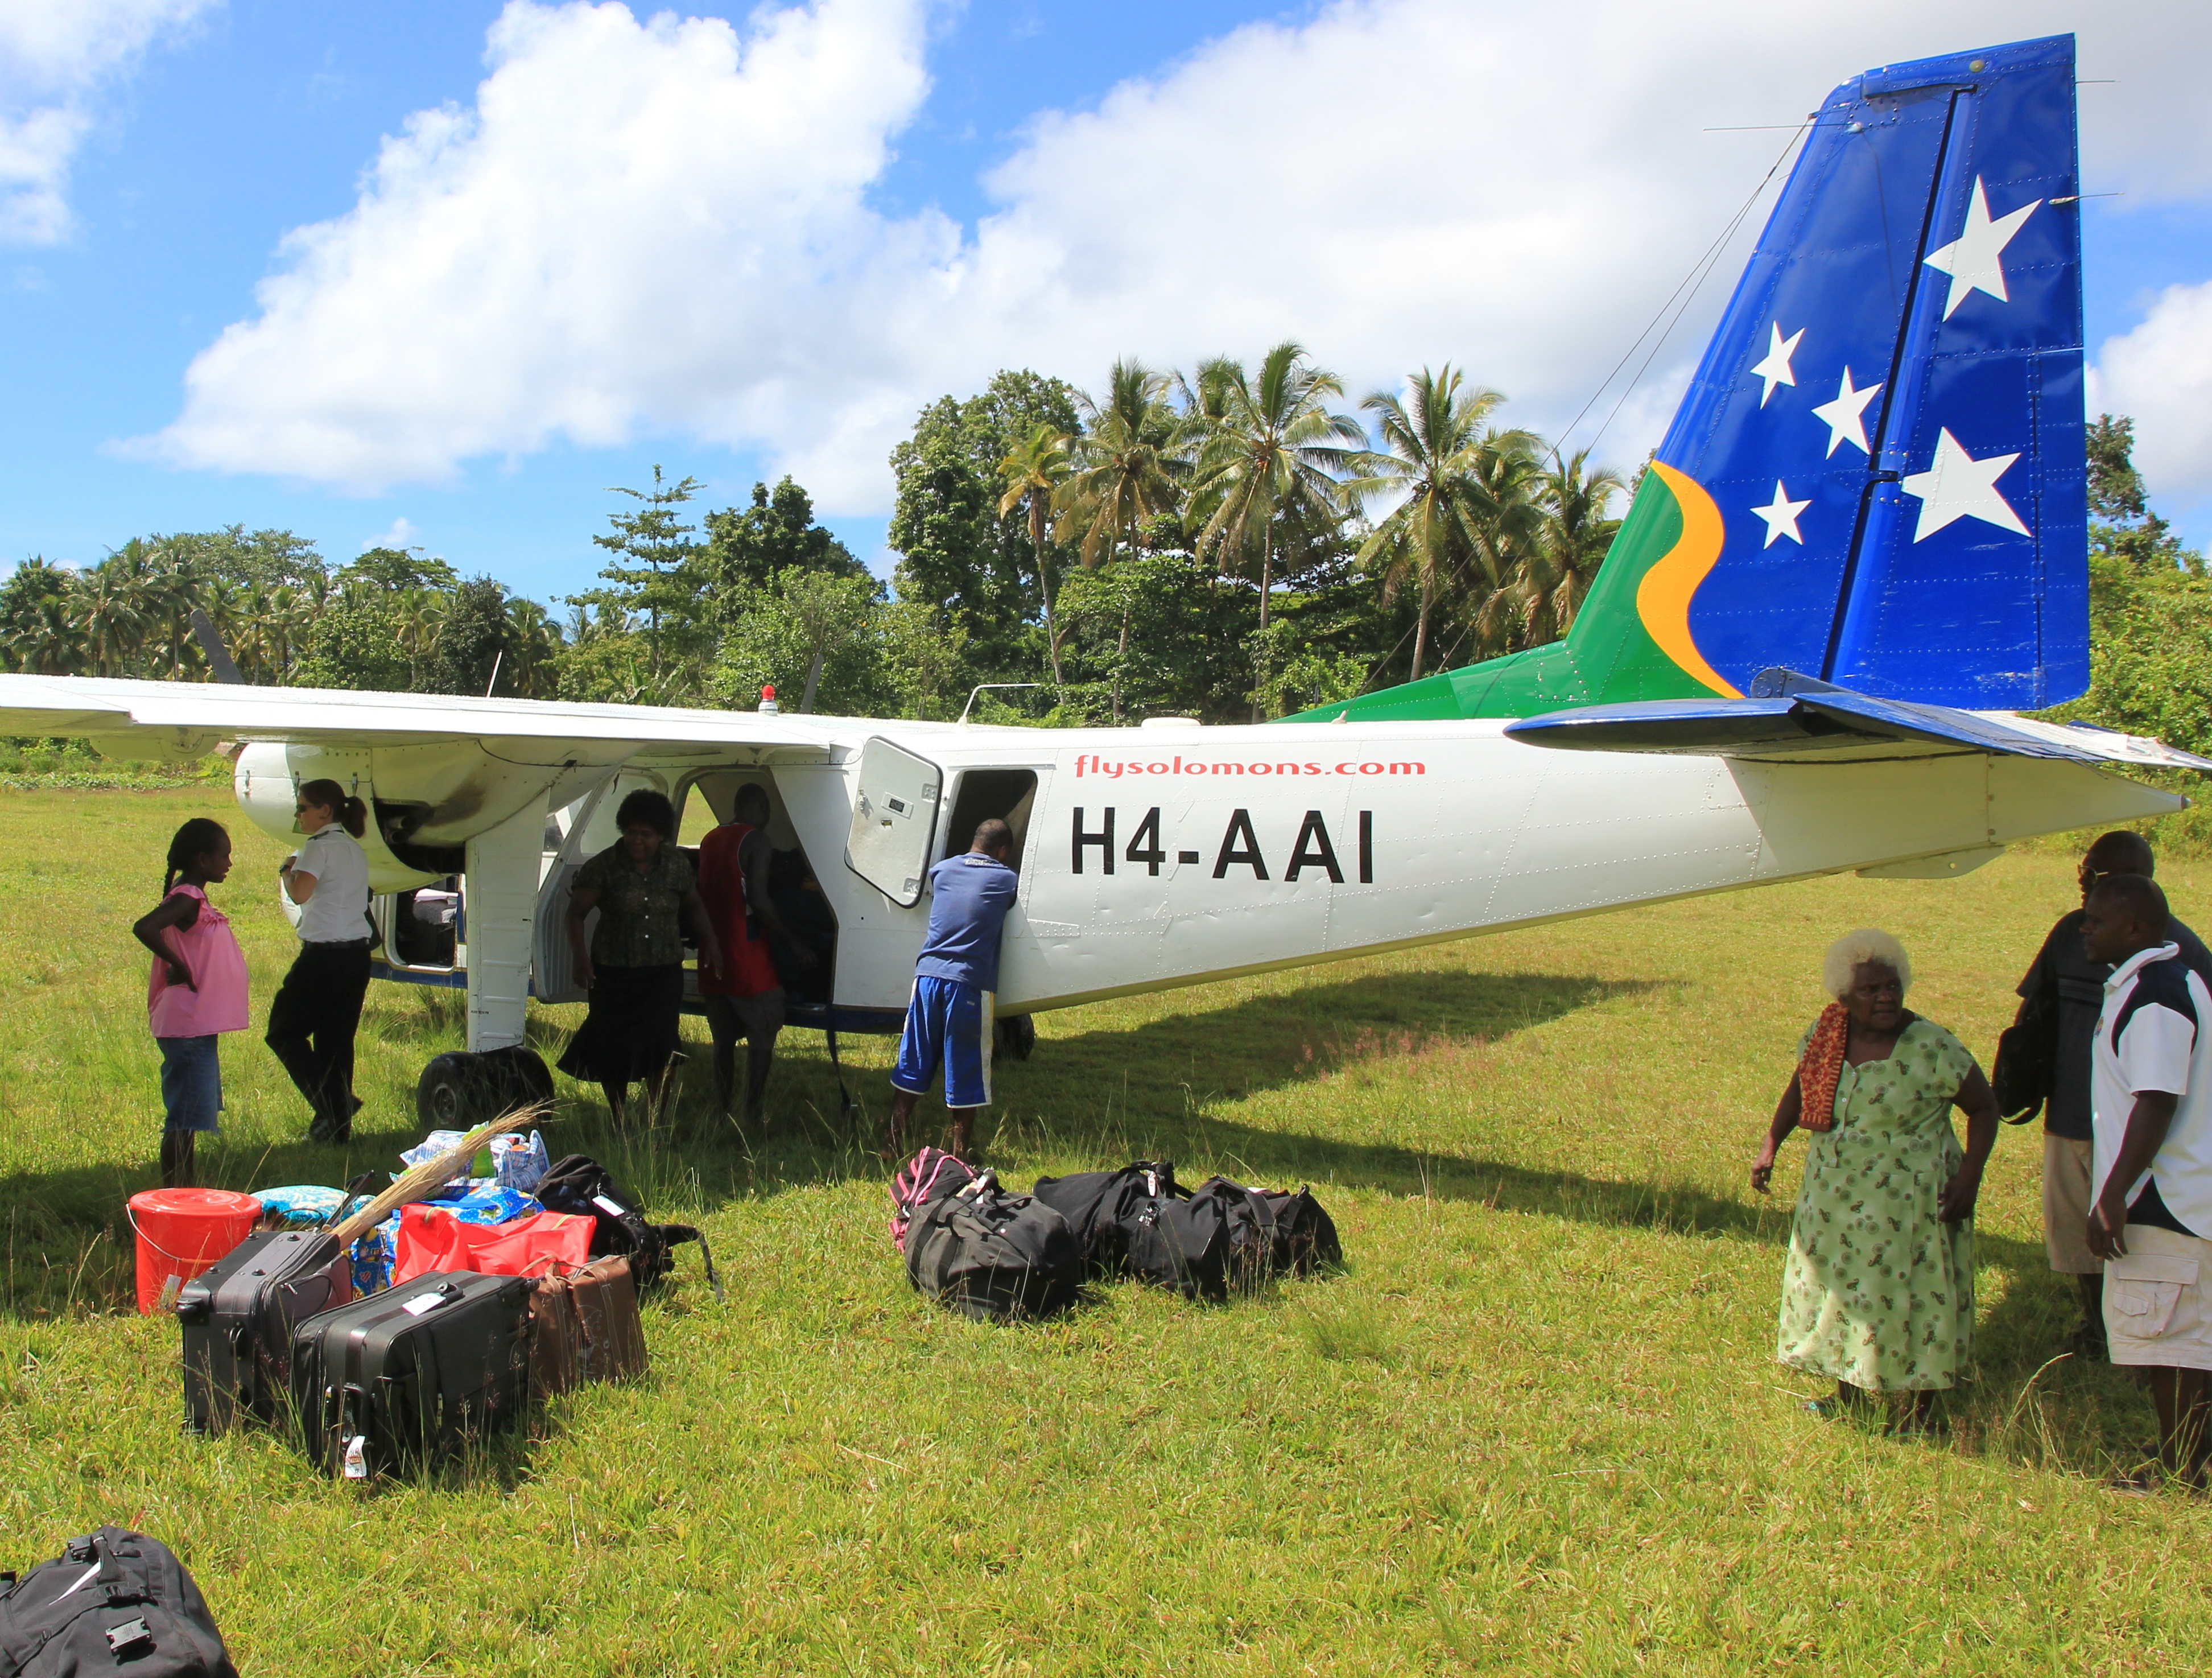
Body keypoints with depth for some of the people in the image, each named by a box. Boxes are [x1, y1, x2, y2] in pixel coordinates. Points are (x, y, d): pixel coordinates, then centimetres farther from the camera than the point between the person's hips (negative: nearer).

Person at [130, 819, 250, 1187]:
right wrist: (178, 967, -22)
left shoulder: (195, 899, 13)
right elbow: (144, 928, -32)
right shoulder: (186, 899, -16)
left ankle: (184, 1192, 25)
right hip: (188, 1027, -10)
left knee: (190, 1115, 16)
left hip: (200, 1027, 10)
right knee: (185, 1118, -5)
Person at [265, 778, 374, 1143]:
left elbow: (300, 893, -23)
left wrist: (287, 870, -4)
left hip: (324, 955, -8)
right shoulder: (356, 850, 16)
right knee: (337, 1040, 12)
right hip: (358, 953, 8)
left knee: (284, 1032, 4)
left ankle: (331, 1103, -9)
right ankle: (339, 1126, 12)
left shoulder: (320, 846, -10)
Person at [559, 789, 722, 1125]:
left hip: (665, 972, 1)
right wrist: (582, 958, -16)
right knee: (613, 1050, 5)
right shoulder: (604, 866, -9)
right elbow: (577, 913, -5)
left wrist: (711, 943, 4)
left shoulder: (677, 864, 0)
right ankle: (617, 1121, 26)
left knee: (660, 1049, -3)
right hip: (614, 972, -1)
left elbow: (694, 907, 15)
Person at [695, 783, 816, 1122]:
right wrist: (794, 944, -17)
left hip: (712, 958, 7)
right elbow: (758, 899, -21)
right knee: (763, 1037, 2)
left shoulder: (710, 840, 14)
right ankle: (752, 1115, -2)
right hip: (747, 961, -7)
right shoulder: (757, 842, -12)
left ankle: (721, 1112, 17)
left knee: (724, 1039, 15)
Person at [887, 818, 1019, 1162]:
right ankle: (961, 1154, 13)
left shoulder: (941, 871, 13)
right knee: (965, 1073, 6)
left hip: (928, 975, 4)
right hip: (970, 984, -4)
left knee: (912, 1066, 12)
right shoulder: (1006, 880, 4)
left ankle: (895, 1145, 14)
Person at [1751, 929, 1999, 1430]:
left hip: (1909, 1202, -5)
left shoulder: (1933, 1047, -15)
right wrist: (1769, 1148, 6)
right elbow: (1799, 1089, 14)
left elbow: (1984, 1108, -7)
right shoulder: (1826, 1035, -2)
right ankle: (1850, 1392, 33)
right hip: (1836, 1197, 5)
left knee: (1913, 1297, 2)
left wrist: (1969, 1176, -16)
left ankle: (1921, 1412, 17)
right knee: (1840, 1289, 15)